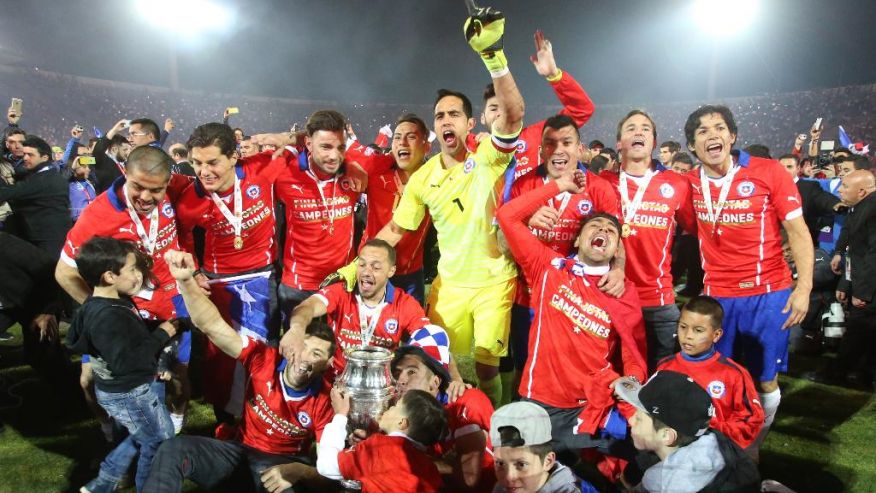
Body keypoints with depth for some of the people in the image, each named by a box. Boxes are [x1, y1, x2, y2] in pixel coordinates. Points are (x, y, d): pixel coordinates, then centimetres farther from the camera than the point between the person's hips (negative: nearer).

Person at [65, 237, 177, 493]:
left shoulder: (114, 302, 2)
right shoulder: (107, 317, -29)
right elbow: (126, 361, -31)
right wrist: (161, 335, -22)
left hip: (131, 388, 10)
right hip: (129, 394, -10)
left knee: (142, 437, 29)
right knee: (161, 441, 10)